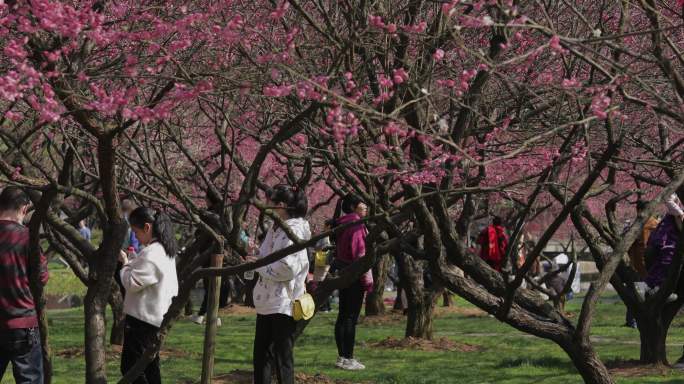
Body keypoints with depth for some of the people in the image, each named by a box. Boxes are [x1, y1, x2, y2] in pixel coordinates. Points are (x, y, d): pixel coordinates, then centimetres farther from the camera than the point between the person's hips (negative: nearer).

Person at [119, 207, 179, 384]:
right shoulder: (165, 250, 11)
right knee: (150, 367, 17)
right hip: (156, 317, 10)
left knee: (131, 368, -6)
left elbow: (132, 283, -20)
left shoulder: (151, 254, -22)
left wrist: (125, 263, -5)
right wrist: (130, 262, 7)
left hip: (142, 319, -10)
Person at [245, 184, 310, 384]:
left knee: (282, 357, -3)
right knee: (261, 354, 14)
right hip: (267, 303, 10)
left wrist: (259, 265, -13)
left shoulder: (293, 231, -16)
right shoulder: (276, 229, 14)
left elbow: (287, 268, -24)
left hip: (284, 305, -10)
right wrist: (256, 260, 3)